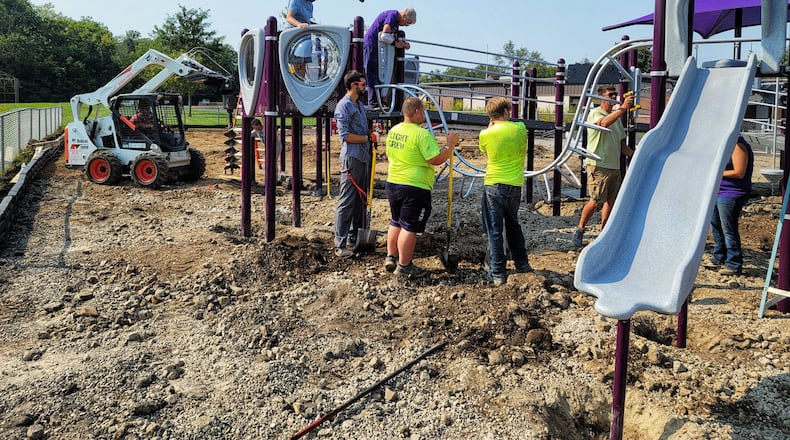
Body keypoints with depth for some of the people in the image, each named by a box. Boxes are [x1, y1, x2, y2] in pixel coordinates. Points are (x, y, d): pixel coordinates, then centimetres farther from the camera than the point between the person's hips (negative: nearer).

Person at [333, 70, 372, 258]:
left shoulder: (360, 105, 19)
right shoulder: (344, 106, -10)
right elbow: (345, 136, -17)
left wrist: (372, 133, 6)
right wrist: (367, 138, -11)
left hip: (364, 157, 9)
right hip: (351, 157, -9)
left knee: (361, 200, 13)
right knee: (347, 201, -8)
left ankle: (354, 237, 24)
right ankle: (340, 244, -5)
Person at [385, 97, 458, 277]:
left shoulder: (393, 131, 6)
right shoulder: (422, 134, -19)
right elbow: (437, 159, -22)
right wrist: (450, 144, -10)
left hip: (392, 183, 8)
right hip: (415, 187, -8)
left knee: (396, 222, 22)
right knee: (409, 228, 1)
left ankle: (391, 257, 29)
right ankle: (404, 266, 7)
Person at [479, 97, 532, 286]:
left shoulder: (485, 134, -8)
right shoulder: (520, 128, -2)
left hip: (493, 185, -3)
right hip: (515, 185, 3)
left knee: (494, 231, 3)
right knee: (513, 225, 22)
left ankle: (497, 274, 5)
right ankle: (522, 265, 32)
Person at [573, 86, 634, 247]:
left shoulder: (616, 116, 18)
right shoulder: (594, 113, -6)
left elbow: (621, 143, 22)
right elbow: (604, 123, -30)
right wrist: (623, 108, -32)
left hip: (614, 166, 8)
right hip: (598, 165, -8)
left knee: (611, 201, 8)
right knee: (596, 202, -10)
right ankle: (579, 231, 5)